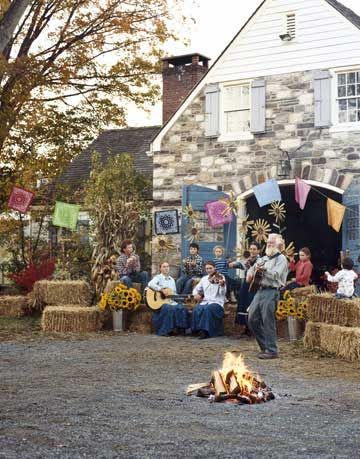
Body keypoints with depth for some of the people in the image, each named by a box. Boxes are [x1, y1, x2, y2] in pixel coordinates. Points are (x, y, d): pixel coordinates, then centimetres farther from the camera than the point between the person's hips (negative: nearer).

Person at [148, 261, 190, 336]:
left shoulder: (172, 280, 22)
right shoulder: (158, 277, 2)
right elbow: (150, 284, -20)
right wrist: (162, 290, -22)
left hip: (171, 301, 6)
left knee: (182, 308, -21)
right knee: (169, 309, -34)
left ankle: (180, 328, -16)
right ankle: (165, 331, -24)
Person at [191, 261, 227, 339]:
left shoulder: (220, 278, 0)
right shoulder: (204, 278, 14)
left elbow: (222, 293, -11)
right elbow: (196, 289, 24)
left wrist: (222, 285, -31)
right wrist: (196, 294, 1)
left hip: (217, 302, -4)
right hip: (205, 301, 4)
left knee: (208, 309, -36)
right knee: (196, 310, -29)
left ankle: (205, 331, -30)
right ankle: (199, 329, -20)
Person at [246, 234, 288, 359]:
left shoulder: (281, 258, -2)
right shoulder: (264, 258, 21)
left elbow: (276, 275, -16)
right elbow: (253, 267, 29)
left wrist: (263, 269, -10)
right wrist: (250, 273, 8)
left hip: (271, 291, -8)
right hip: (260, 290, 8)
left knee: (268, 322, -9)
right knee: (252, 319, 6)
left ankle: (271, 351, -2)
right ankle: (264, 345, 18)